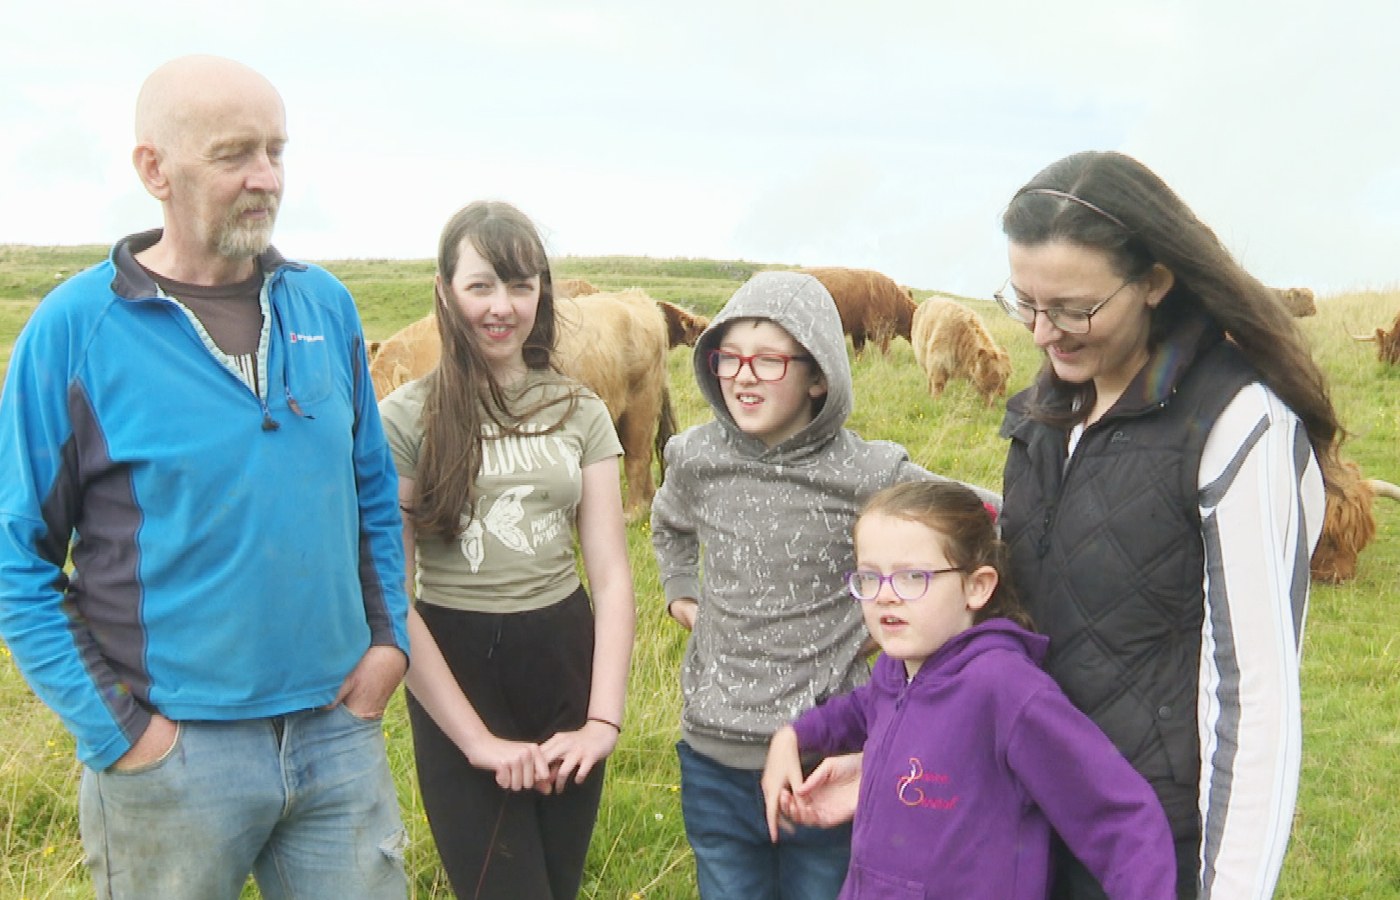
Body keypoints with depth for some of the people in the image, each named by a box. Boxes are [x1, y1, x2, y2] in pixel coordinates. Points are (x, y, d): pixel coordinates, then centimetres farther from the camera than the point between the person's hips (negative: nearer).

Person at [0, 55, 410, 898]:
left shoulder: (326, 305, 3)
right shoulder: (75, 329, -10)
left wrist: (390, 634, 3)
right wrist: (115, 730, -11)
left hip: (339, 727, 4)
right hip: (176, 754, -3)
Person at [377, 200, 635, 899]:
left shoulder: (580, 412, 4)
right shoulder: (406, 418, -7)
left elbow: (612, 575, 1)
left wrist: (604, 720, -10)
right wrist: (477, 740, -13)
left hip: (565, 656, 4)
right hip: (455, 665, -3)